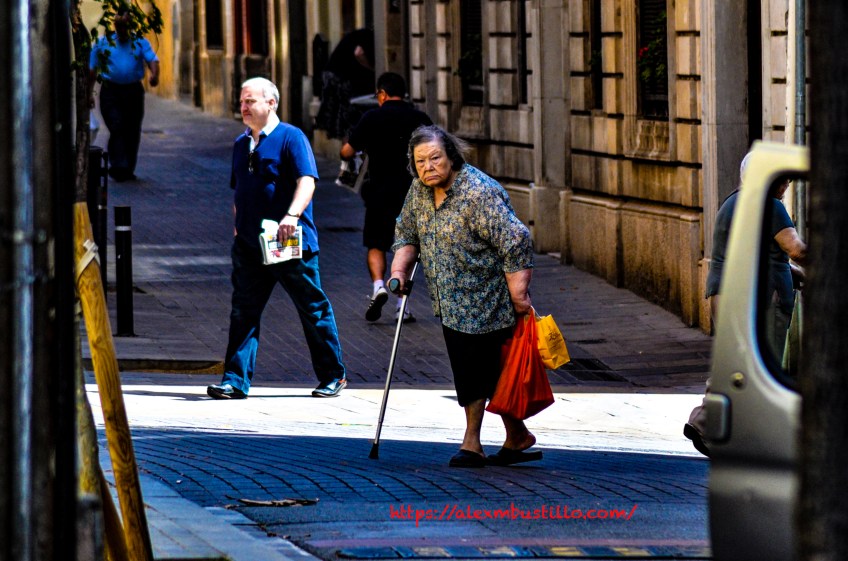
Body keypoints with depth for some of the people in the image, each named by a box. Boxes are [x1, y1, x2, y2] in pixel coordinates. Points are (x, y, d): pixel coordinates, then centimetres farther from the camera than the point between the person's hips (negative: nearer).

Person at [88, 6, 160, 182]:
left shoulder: (141, 42, 9)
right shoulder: (103, 43, 8)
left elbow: (153, 60, -7)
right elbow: (92, 69, 9)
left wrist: (154, 75, -29)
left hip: (133, 92, 2)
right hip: (110, 92, -2)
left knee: (133, 132, 5)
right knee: (117, 128, -16)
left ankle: (128, 169, 16)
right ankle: (118, 166, -21)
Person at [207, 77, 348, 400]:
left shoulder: (291, 138, -6)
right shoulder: (241, 144, 15)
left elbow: (307, 181, -19)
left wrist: (292, 215, -34)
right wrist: (238, 227, 15)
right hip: (249, 246, 6)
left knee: (313, 309, 4)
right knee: (244, 311, -2)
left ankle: (333, 376, 16)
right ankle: (236, 380, -4)